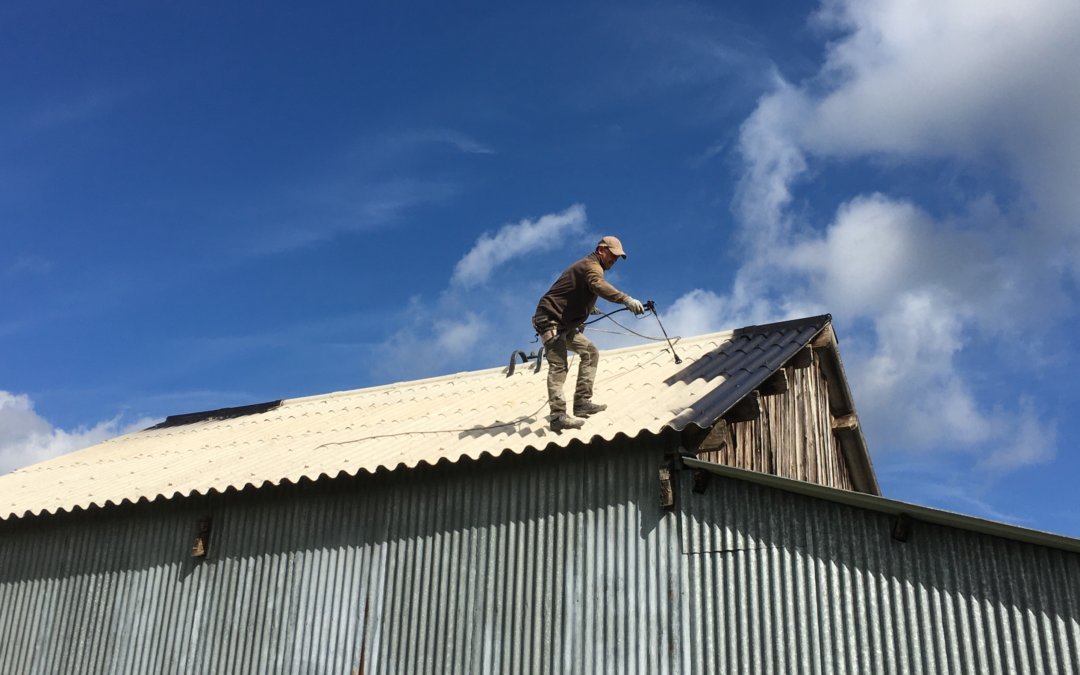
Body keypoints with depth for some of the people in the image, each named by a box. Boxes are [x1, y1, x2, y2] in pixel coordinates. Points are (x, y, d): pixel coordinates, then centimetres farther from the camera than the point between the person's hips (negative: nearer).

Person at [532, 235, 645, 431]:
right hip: (551, 320, -11)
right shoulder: (592, 265, -12)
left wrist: (589, 308, 21)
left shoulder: (588, 266, 21)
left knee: (590, 353, 8)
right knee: (558, 365, -19)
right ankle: (558, 415, -26)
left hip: (565, 325, 11)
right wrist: (626, 299, -48)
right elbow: (599, 285, -37)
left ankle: (582, 402, 3)